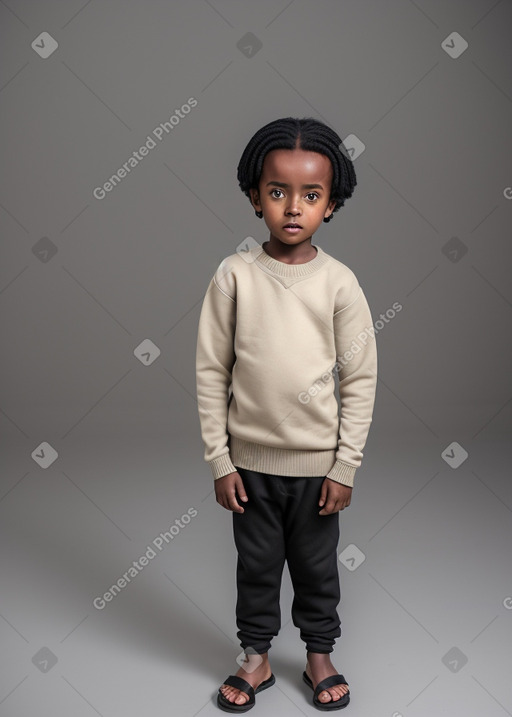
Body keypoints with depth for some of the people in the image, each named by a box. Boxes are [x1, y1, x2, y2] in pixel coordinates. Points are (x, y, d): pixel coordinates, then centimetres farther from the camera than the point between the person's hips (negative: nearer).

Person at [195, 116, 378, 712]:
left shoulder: (339, 282, -9)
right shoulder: (234, 274, -9)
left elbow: (361, 378, -4)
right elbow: (211, 370, -5)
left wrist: (345, 466, -5)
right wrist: (219, 461, -5)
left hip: (317, 461, 0)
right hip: (250, 458, 0)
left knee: (317, 567, 17)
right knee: (256, 564, 17)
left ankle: (319, 656, 39)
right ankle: (257, 658, 37)